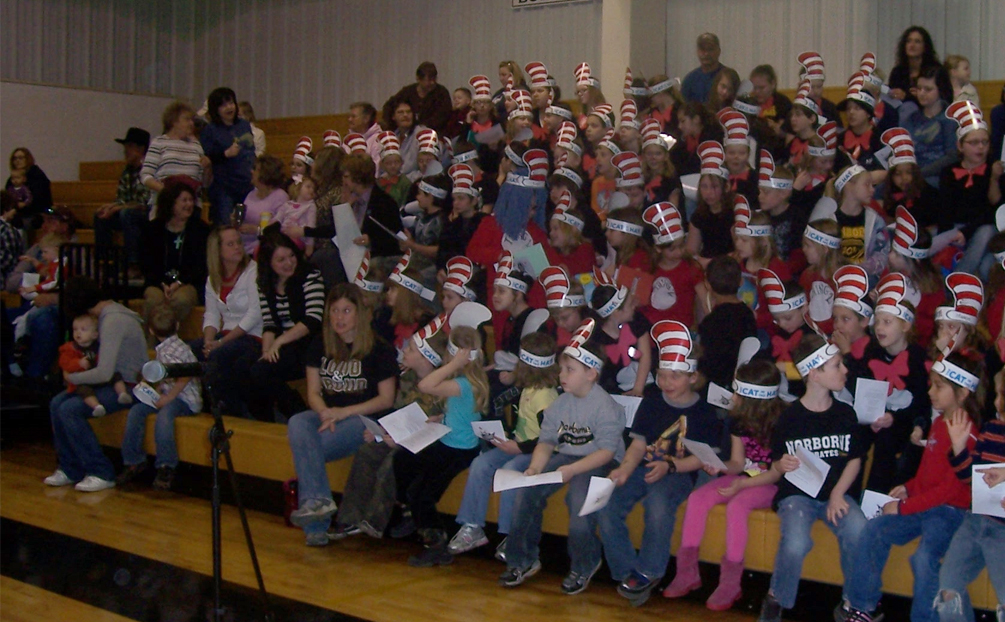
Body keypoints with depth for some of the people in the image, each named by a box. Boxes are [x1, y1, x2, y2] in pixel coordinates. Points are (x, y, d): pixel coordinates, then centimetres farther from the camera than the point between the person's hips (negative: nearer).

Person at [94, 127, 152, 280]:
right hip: (134, 216, 9)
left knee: (126, 214, -33)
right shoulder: (127, 171, 10)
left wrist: (118, 208, -18)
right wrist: (110, 207, -9)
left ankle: (135, 266, -30)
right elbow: (120, 198, 13)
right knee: (100, 216, 0)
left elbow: (146, 204, -21)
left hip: (152, 216, -9)